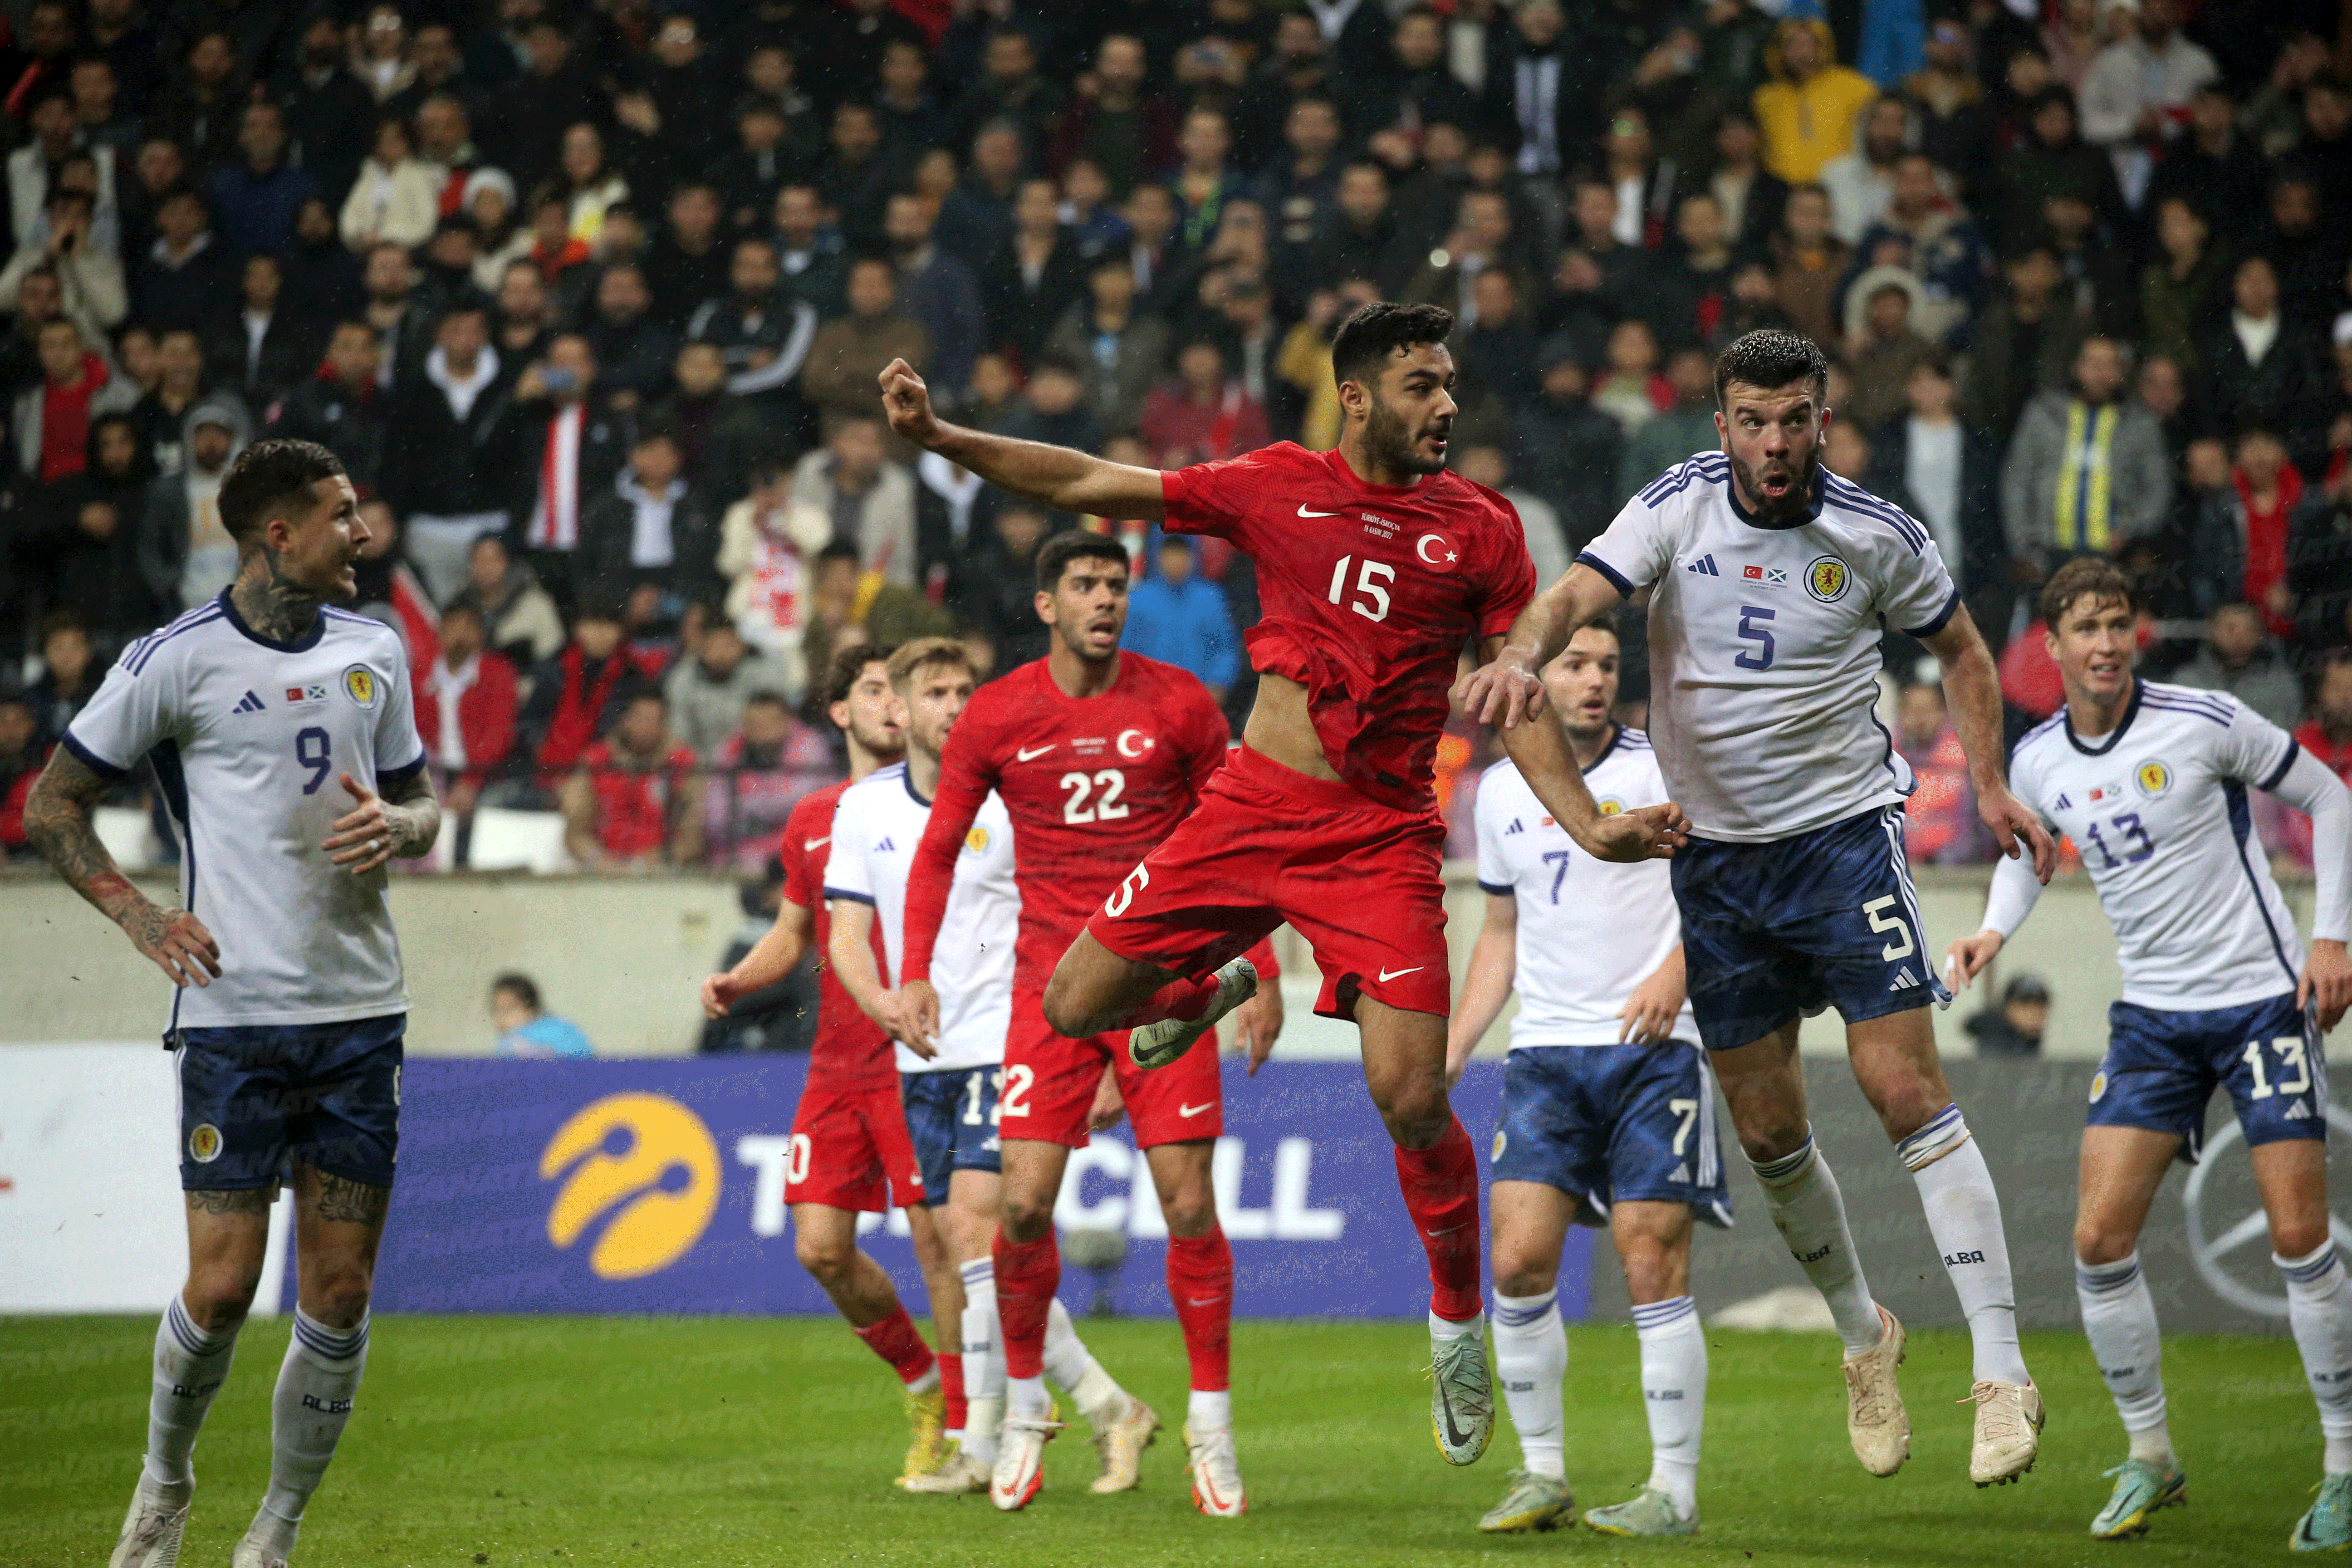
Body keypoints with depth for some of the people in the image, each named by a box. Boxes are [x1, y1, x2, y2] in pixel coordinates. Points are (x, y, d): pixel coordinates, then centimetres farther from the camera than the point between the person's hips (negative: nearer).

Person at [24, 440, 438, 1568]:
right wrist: (139, 917, -7)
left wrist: (395, 825, 0)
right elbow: (52, 805, 2)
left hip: (362, 1010, 4)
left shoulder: (375, 651, 11)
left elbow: (420, 802, 23)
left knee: (340, 1294, 1)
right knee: (222, 1286, -6)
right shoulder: (180, 659, -5)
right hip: (235, 1015, -4)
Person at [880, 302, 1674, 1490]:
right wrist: (940, 439, -2)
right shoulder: (1278, 488, 2)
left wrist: (1592, 826, -9)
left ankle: (1459, 1322, 10)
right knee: (1074, 1007, 1)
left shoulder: (1479, 531, 1)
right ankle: (1214, 991, 36)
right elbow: (1092, 487, 6)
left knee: (1411, 1099, -15)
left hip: (1382, 840, -2)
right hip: (1250, 805, 2)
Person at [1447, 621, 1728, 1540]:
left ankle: (1675, 1490, 0)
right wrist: (1453, 1046, 15)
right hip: (1546, 1051, 4)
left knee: (1653, 1265, -7)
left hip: (1652, 1049, -4)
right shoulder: (1502, 791, 12)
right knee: (1517, 1258, -7)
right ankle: (1542, 1476, 6)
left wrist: (1676, 972, -23)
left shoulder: (1658, 769, -2)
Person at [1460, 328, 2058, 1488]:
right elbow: (1580, 592, -22)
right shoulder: (1678, 507, -6)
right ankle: (1863, 1333, 30)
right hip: (1713, 855, 2)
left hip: (1843, 832, -2)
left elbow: (1959, 646, 11)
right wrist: (1523, 655, -43)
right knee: (1766, 1130, 6)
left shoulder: (1877, 536, -6)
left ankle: (2002, 1373, -12)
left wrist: (1989, 783, 2)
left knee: (1906, 1091, -13)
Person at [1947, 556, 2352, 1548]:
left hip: (2263, 998, -4)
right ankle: (2149, 1458, 10)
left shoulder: (2203, 722, -12)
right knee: (2100, 1239, -6)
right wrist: (1996, 929, 2)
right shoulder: (2038, 762, 0)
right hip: (2152, 1017, 4)